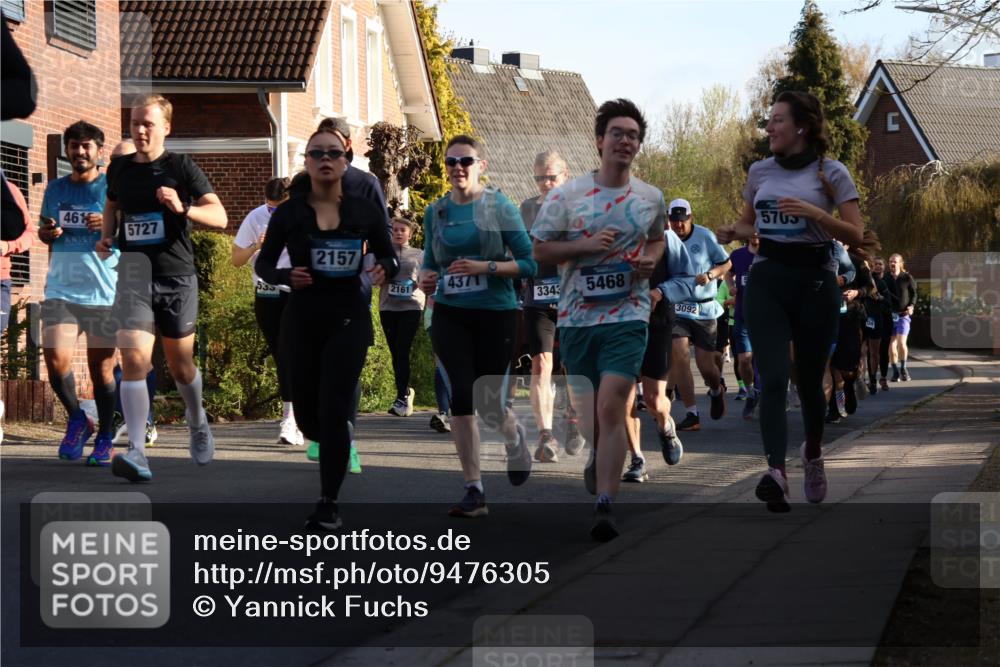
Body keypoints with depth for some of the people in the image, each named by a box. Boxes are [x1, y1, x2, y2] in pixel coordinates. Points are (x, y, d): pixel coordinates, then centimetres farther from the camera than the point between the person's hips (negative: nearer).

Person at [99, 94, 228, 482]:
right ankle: (136, 452, -23)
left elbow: (220, 217, -9)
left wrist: (183, 208, -27)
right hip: (134, 275, 1)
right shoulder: (119, 169, 8)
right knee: (134, 358, -18)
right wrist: (107, 235, 9)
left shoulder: (181, 168, -4)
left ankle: (197, 422, 44)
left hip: (177, 276, -1)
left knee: (180, 365, 12)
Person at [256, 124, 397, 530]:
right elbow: (263, 264, 6)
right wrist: (285, 276, -15)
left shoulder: (366, 211, -1)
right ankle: (339, 438, 45)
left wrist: (383, 269, -14)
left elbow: (389, 258, 9)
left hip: (348, 318, -2)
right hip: (302, 319, 2)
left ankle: (328, 505, -3)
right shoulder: (288, 213, -1)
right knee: (307, 416, 8)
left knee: (332, 412, -11)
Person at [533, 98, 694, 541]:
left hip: (628, 315, -1)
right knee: (586, 411, 10)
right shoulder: (566, 195, -1)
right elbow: (540, 250, 1)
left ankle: (604, 507, -18)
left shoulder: (651, 199, 6)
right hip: (577, 316, 1)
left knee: (612, 407, -17)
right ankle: (600, 459, 44)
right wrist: (586, 245, -14)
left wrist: (651, 259, 2)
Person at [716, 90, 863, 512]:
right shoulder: (760, 171, 9)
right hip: (767, 280, 2)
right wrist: (732, 232, 0)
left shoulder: (831, 173, -3)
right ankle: (776, 471, -27)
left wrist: (815, 213, -22)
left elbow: (855, 235, -7)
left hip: (815, 282, -2)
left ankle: (812, 452, 39)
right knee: (772, 378, -15)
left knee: (809, 379, 10)